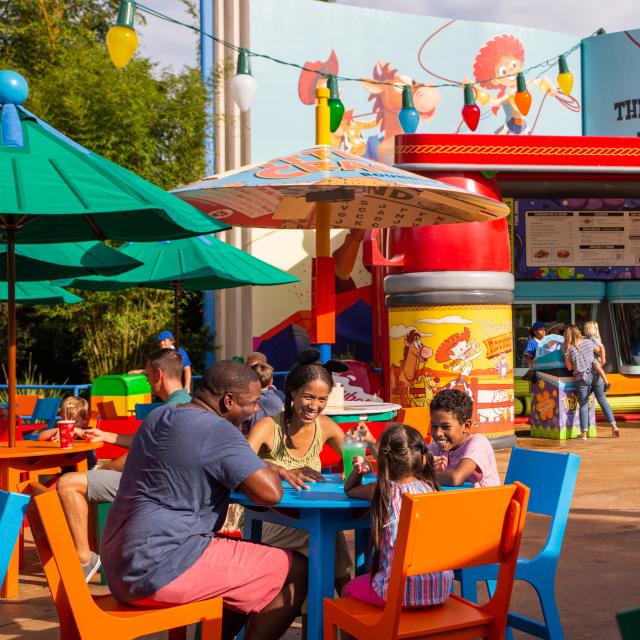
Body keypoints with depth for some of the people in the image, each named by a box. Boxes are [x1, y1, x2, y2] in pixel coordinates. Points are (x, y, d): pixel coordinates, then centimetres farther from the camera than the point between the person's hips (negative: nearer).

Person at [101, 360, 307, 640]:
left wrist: (272, 470, 17)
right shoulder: (217, 430, -15)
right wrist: (272, 474, 2)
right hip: (160, 570, -10)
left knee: (251, 564, 26)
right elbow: (270, 493, -21)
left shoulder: (159, 416, 13)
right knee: (297, 571, -3)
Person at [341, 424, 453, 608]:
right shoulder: (431, 488, 4)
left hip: (401, 591, -4)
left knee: (348, 589, 25)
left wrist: (359, 470, 3)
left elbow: (349, 490, 16)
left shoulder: (383, 491, -5)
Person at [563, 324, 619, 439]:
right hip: (595, 375, 3)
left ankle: (583, 433, 4)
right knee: (603, 401, 15)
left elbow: (569, 368, -3)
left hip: (582, 379, -2)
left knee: (583, 405, 5)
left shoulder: (568, 350, -11)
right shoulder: (588, 342, -3)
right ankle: (614, 426, 11)